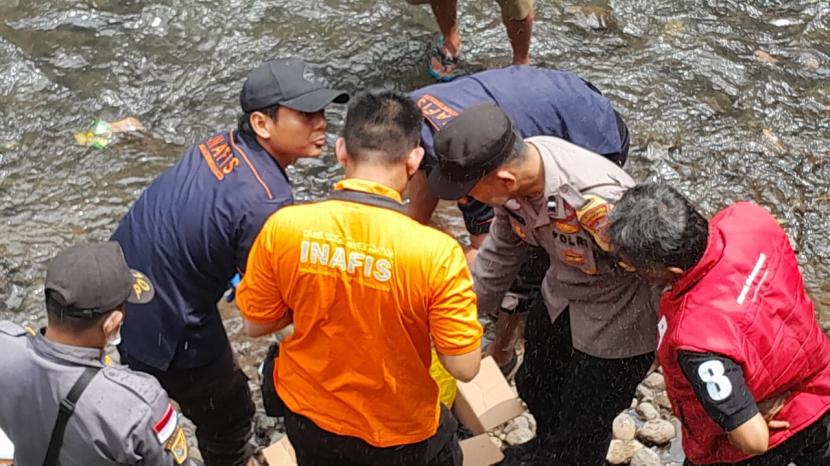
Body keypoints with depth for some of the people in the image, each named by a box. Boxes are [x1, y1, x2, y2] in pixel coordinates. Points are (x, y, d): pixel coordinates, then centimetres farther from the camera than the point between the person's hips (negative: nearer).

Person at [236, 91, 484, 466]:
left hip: (309, 417, 2)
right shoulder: (436, 252, -29)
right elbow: (465, 367, -19)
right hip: (400, 435, -2)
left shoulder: (283, 227, -21)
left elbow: (256, 325, -7)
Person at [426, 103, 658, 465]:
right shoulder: (513, 169, -19)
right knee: (536, 388, 29)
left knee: (581, 425, 13)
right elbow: (500, 254, 0)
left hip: (613, 324, -7)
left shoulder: (597, 200, -44)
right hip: (560, 300, 7)